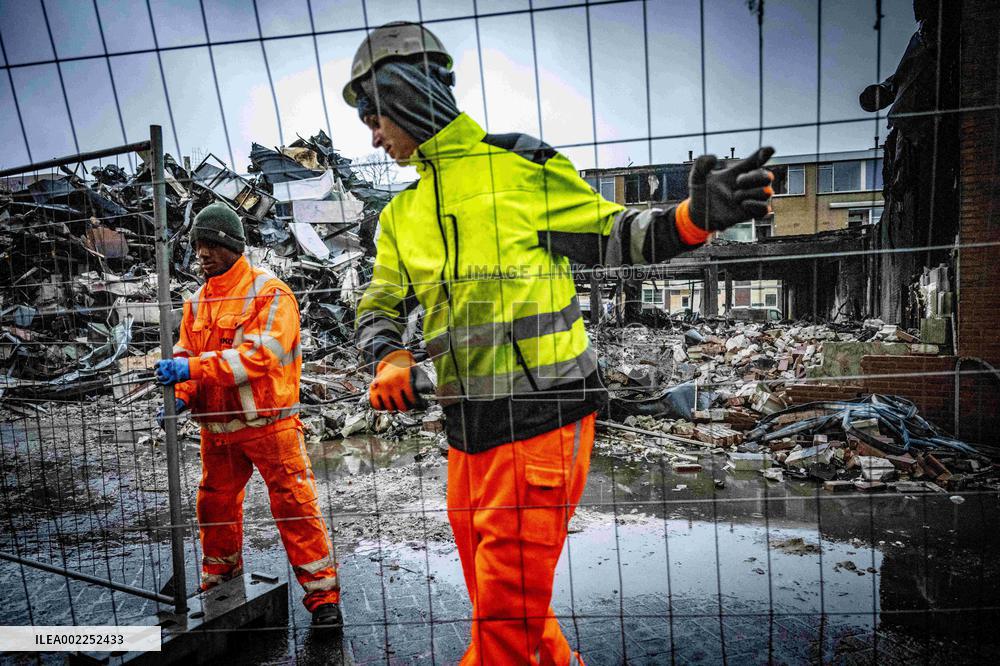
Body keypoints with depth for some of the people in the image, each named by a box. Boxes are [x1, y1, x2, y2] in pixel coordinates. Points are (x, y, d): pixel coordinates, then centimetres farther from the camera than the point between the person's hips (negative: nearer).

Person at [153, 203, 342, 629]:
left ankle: (323, 596, 9)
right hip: (217, 428, 7)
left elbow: (259, 354, -23)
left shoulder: (270, 293, -11)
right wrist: (180, 392, -12)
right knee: (214, 505, 19)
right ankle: (218, 584, 42)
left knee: (294, 505, -3)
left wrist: (195, 368, -30)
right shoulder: (197, 302, 11)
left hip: (268, 422, -6)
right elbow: (184, 354, 9)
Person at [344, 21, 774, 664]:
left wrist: (694, 217, -14)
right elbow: (379, 308, 17)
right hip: (467, 428, 7)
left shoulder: (521, 164, -3)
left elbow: (610, 237, 3)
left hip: (539, 417, -6)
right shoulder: (401, 214, 15)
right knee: (493, 598, 19)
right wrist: (390, 358, -4)